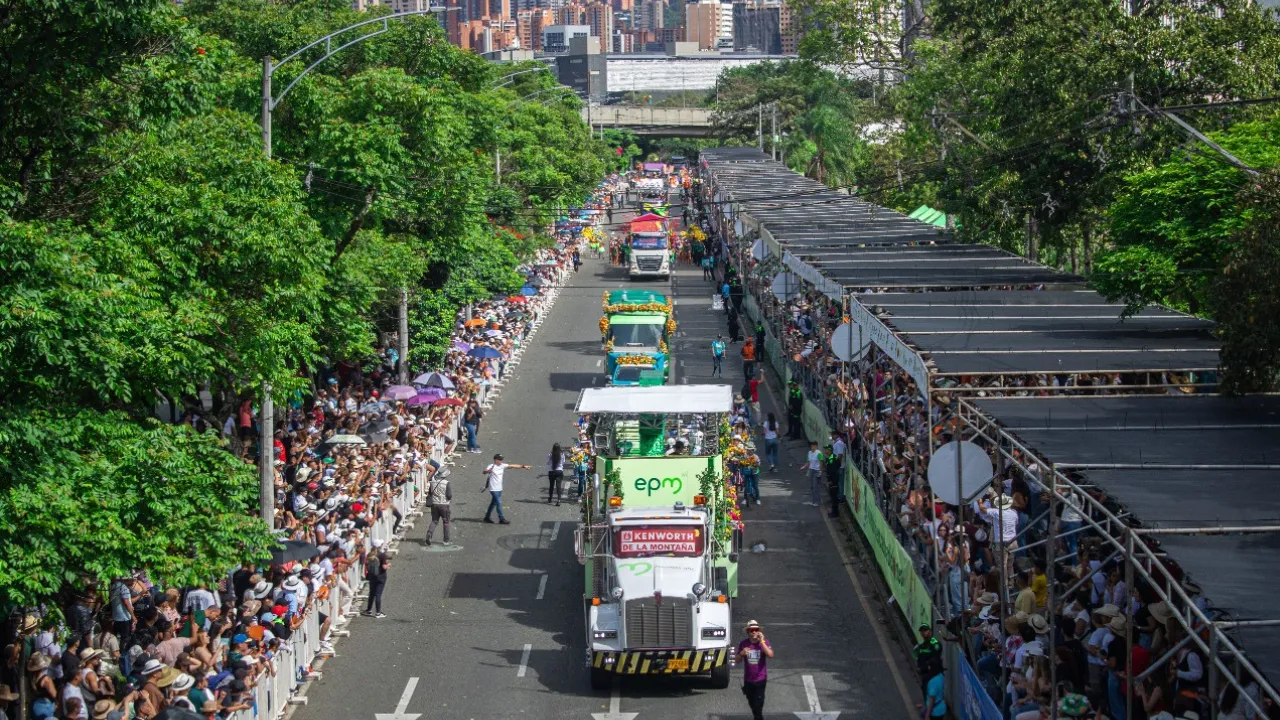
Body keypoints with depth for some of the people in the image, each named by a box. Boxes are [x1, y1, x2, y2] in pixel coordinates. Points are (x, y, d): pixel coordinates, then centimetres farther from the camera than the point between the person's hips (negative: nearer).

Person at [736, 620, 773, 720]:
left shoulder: (764, 642, -8)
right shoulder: (743, 643, -1)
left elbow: (770, 655, -25)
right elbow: (738, 660, 5)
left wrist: (762, 642, -27)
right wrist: (741, 654, -16)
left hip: (760, 679, -4)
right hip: (748, 679, 4)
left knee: (758, 705, -10)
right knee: (752, 703, 18)